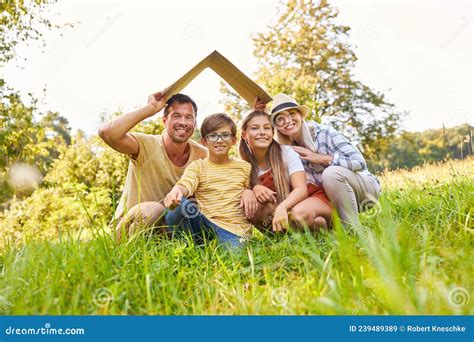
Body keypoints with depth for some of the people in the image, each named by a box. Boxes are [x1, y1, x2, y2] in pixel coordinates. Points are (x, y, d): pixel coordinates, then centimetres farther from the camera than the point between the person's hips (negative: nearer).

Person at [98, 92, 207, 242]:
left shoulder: (202, 155, -6)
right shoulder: (146, 145, -17)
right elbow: (107, 133, -34)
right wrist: (150, 108, -28)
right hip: (129, 226, -4)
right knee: (152, 210, -33)